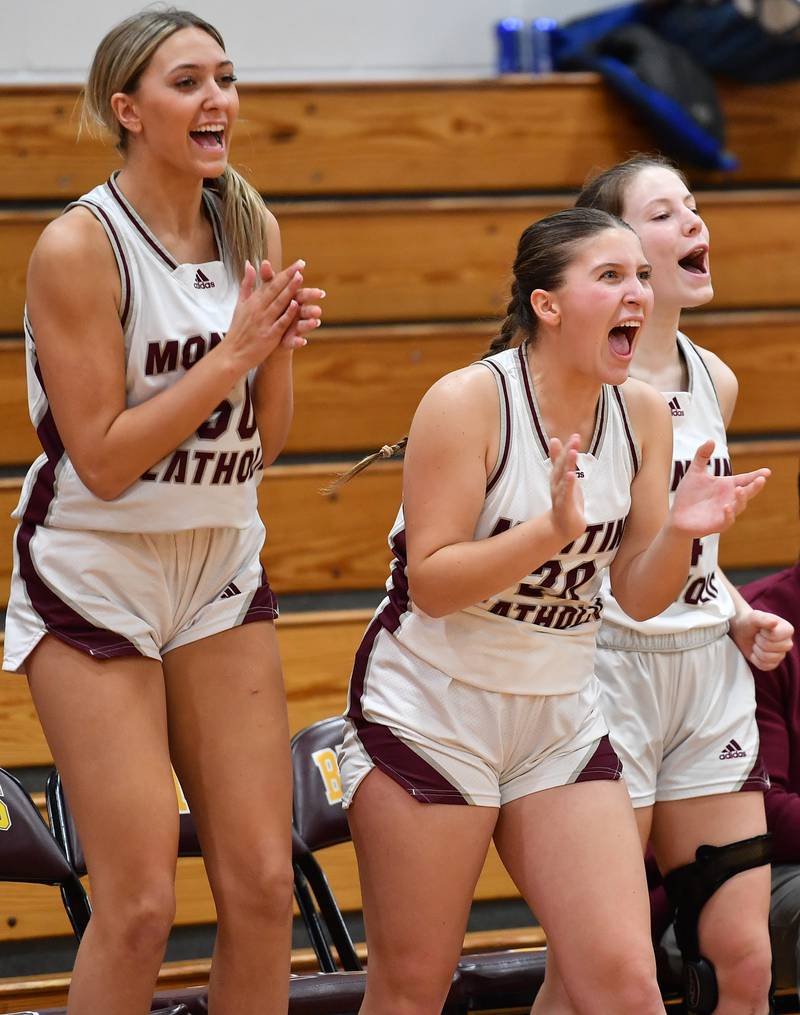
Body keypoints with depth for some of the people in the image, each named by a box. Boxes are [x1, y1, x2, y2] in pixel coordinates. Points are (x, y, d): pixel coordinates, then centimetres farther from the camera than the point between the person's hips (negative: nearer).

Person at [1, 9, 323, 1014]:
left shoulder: (250, 232, 3)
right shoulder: (81, 245, -16)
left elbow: (265, 437, 8)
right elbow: (103, 459, -17)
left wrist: (280, 345, -10)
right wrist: (233, 353, -20)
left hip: (221, 573, 6)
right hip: (95, 582, -6)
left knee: (262, 885, 3)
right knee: (138, 907, -6)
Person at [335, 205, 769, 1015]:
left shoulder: (642, 415, 0)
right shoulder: (469, 401, -15)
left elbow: (637, 595, 6)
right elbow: (429, 583, -19)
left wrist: (679, 530, -15)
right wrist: (554, 528, -30)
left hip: (561, 722, 5)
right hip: (431, 715, -5)